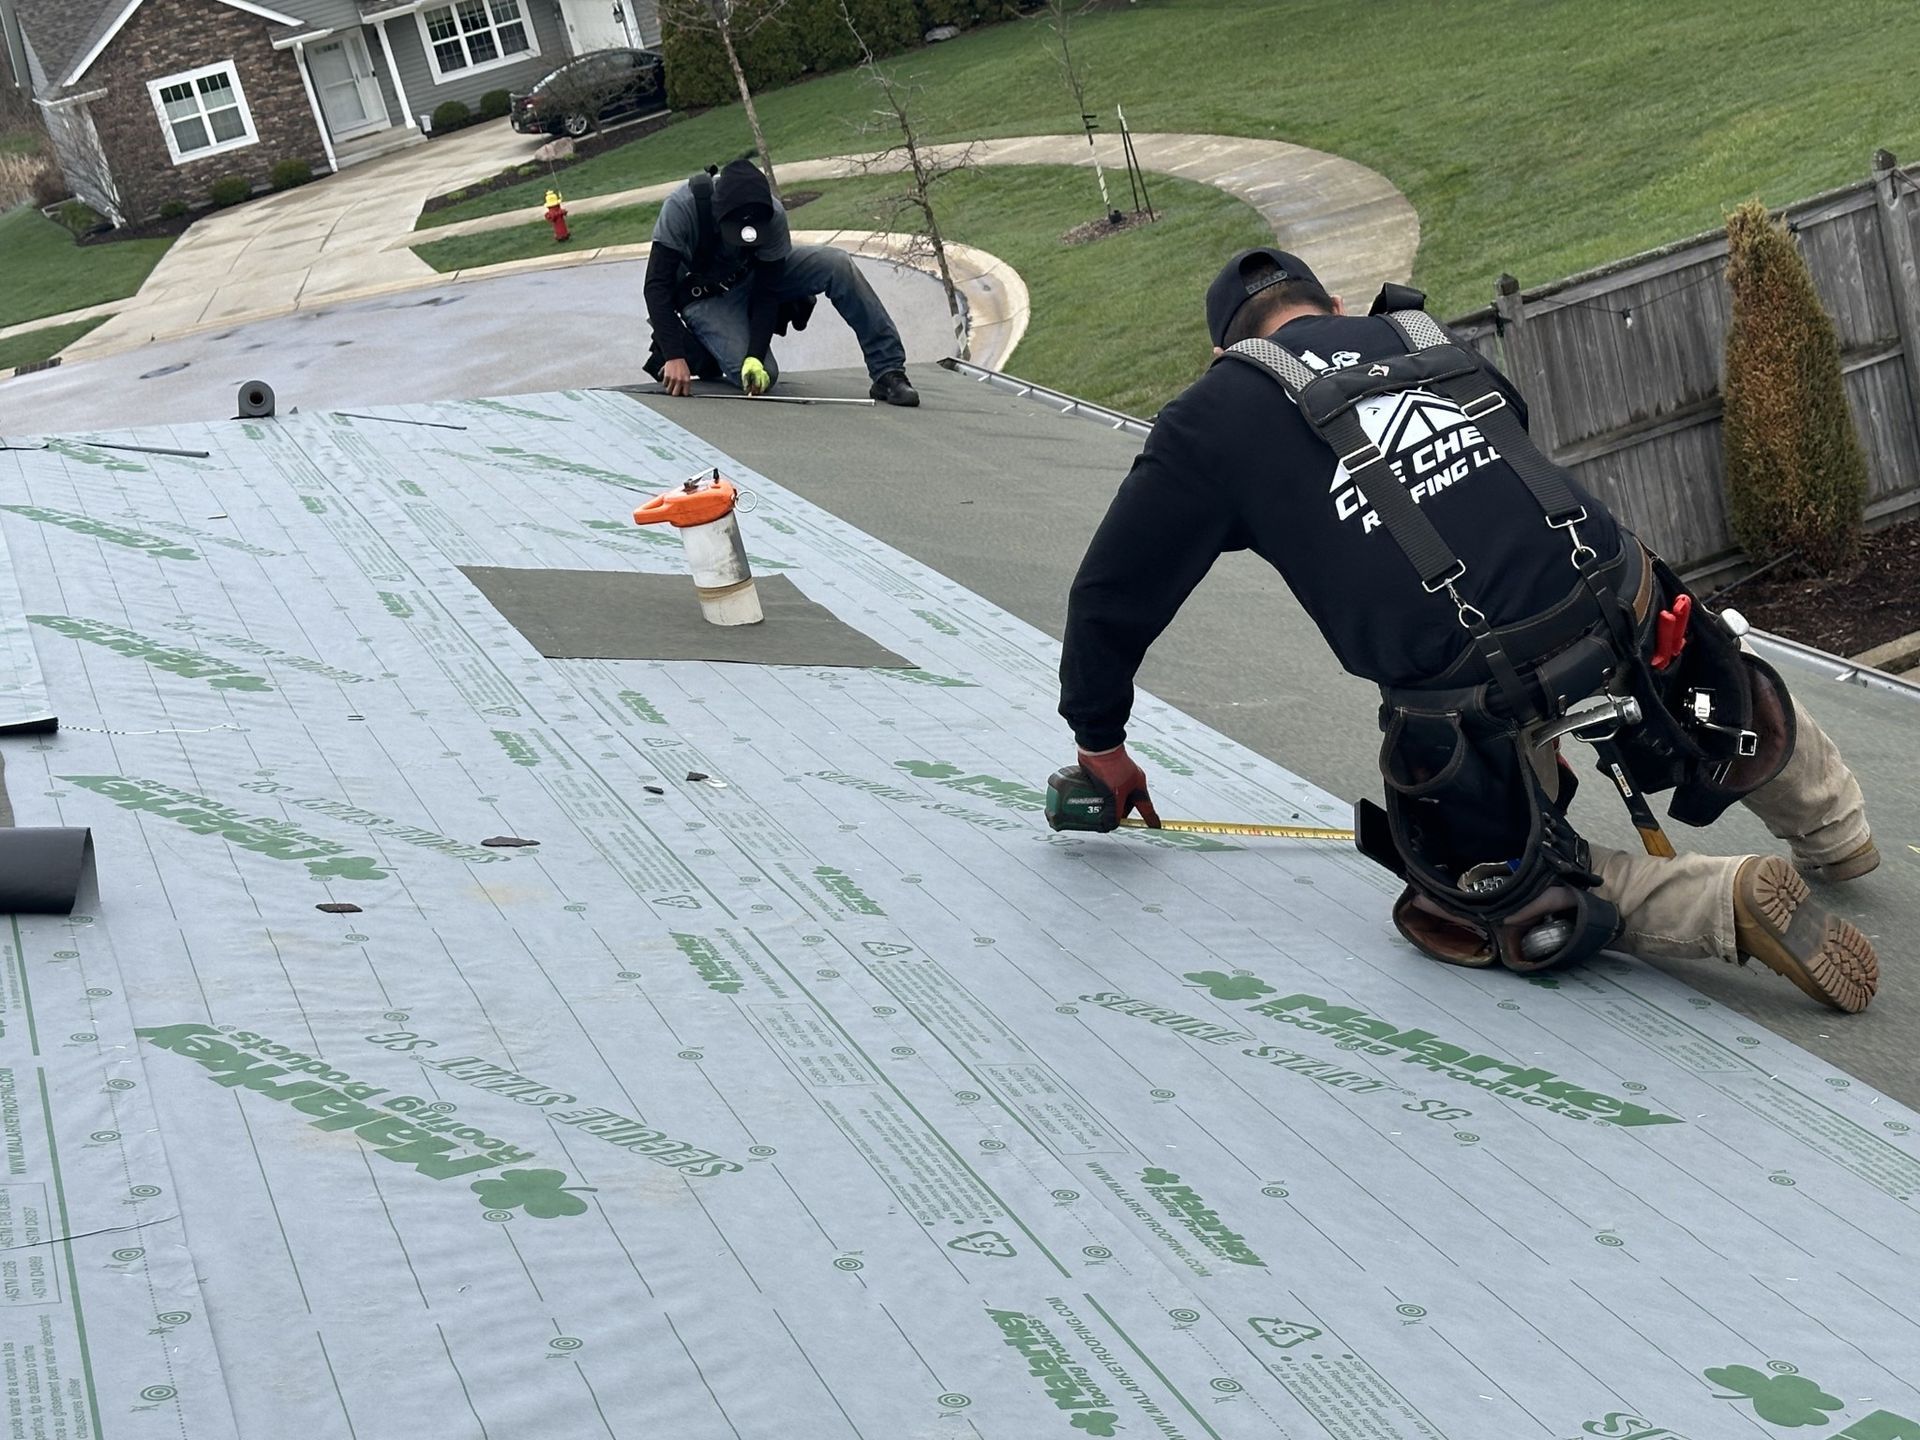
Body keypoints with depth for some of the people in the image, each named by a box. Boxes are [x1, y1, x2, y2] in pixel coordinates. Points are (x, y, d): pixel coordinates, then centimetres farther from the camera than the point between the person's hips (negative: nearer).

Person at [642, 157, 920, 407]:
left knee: (838, 265, -23)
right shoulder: (682, 207, -34)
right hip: (705, 296, -3)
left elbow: (766, 292, -21)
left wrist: (755, 355, -34)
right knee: (762, 376, -26)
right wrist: (674, 357, -42)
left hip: (757, 274, 3)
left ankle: (888, 371, -17)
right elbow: (657, 286, -33)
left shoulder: (773, 216, -27)